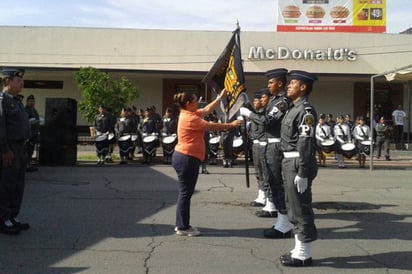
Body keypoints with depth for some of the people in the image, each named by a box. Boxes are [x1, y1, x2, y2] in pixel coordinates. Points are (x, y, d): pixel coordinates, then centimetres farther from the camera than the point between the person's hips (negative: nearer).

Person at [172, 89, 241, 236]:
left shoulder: (189, 114, 14)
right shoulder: (189, 118, -17)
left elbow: (207, 110, 23)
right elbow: (211, 126, -14)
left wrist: (220, 98, 25)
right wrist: (231, 125, -6)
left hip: (186, 158, 11)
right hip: (186, 159, -11)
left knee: (185, 192, 13)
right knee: (185, 193, -5)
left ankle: (181, 225, 19)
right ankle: (183, 227, 1)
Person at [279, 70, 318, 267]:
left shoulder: (305, 110, -15)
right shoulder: (294, 108, 15)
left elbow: (306, 143, -20)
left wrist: (302, 173, -23)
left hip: (299, 164, -10)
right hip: (290, 162, 10)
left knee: (301, 208, -2)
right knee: (294, 208, 15)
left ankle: (304, 254, 8)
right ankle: (300, 249, 26)